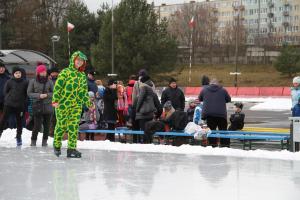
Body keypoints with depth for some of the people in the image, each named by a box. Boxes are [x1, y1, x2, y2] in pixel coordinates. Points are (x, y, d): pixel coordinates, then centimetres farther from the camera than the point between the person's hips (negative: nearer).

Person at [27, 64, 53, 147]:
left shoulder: (49, 82, 4)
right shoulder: (33, 82, 1)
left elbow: (53, 93, 7)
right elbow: (29, 93, 1)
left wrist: (47, 95, -12)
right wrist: (38, 95, -12)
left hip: (48, 106, 2)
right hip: (37, 106, -2)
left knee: (47, 126, 4)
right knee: (37, 125, -5)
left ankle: (44, 141, 17)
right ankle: (33, 141, 13)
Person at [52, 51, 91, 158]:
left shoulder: (83, 76, 15)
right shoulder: (65, 72, -3)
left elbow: (84, 91, 23)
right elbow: (57, 86, -8)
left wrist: (88, 103, 18)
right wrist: (55, 100, -16)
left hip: (77, 105, 5)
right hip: (63, 104, -5)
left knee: (74, 126, -2)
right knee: (61, 125, 3)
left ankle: (72, 148, 1)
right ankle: (57, 145, 22)